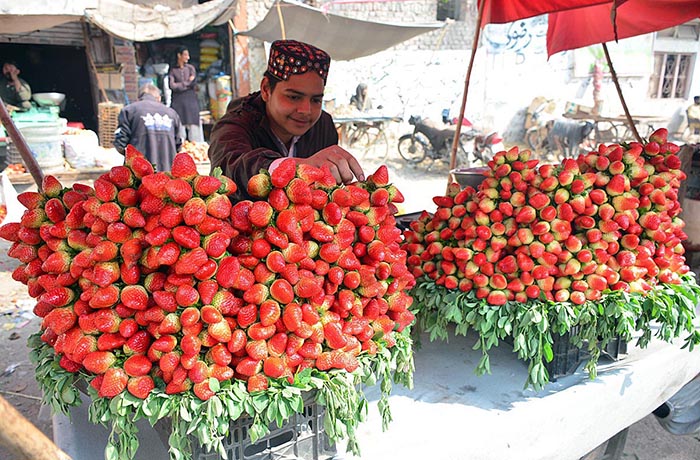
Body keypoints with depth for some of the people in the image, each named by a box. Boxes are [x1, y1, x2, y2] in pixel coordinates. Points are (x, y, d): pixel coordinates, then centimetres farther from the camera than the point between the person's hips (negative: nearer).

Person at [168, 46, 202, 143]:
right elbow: (172, 86, -3)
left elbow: (194, 84, 1)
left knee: (193, 125, -5)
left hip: (191, 99, 1)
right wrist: (187, 83, -1)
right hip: (178, 101, -1)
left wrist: (180, 85, 0)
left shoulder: (190, 68, 12)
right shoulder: (172, 70, 8)